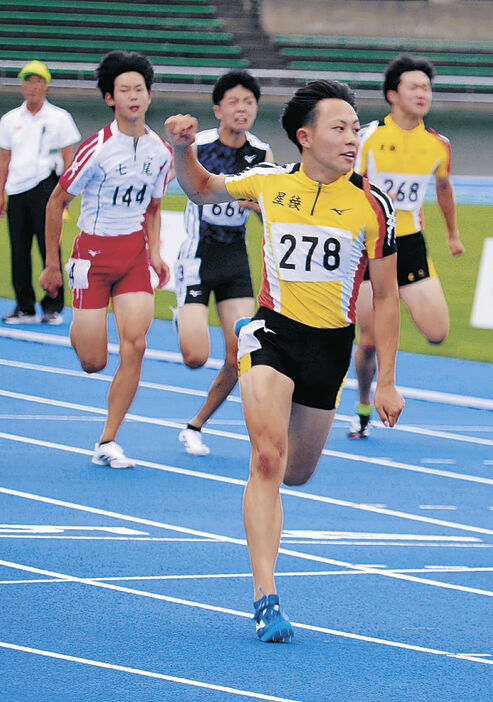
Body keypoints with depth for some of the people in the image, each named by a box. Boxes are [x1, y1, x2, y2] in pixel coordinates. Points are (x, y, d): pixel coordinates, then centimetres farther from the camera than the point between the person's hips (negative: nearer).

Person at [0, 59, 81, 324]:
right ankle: (25, 308, 10)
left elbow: (68, 158, 3)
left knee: (50, 248, -6)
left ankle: (53, 307, -1)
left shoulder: (59, 118, 4)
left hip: (45, 186, -4)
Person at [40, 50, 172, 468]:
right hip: (93, 252, -4)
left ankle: (108, 443, -3)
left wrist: (155, 253, 6)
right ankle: (78, 333, 36)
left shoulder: (160, 151, 2)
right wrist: (52, 264, -1)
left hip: (135, 253, 4)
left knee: (135, 345, -12)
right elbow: (57, 202, -4)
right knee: (93, 363, -3)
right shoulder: (97, 149, -14)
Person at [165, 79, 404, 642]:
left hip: (331, 344, 1)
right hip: (272, 331, -1)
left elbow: (385, 297, 2)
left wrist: (386, 381, 0)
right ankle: (265, 597, -22)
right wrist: (182, 149, -4)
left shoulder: (372, 206, -5)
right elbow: (203, 189, 18)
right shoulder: (269, 182, -2)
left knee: (297, 471, 12)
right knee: (268, 457, -20)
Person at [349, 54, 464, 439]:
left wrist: (452, 234, 31)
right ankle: (363, 410, 20)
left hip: (410, 244, 3)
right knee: (369, 340, -4)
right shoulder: (368, 137, -8)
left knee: (437, 333, -12)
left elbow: (444, 187, 22)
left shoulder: (437, 145, 3)